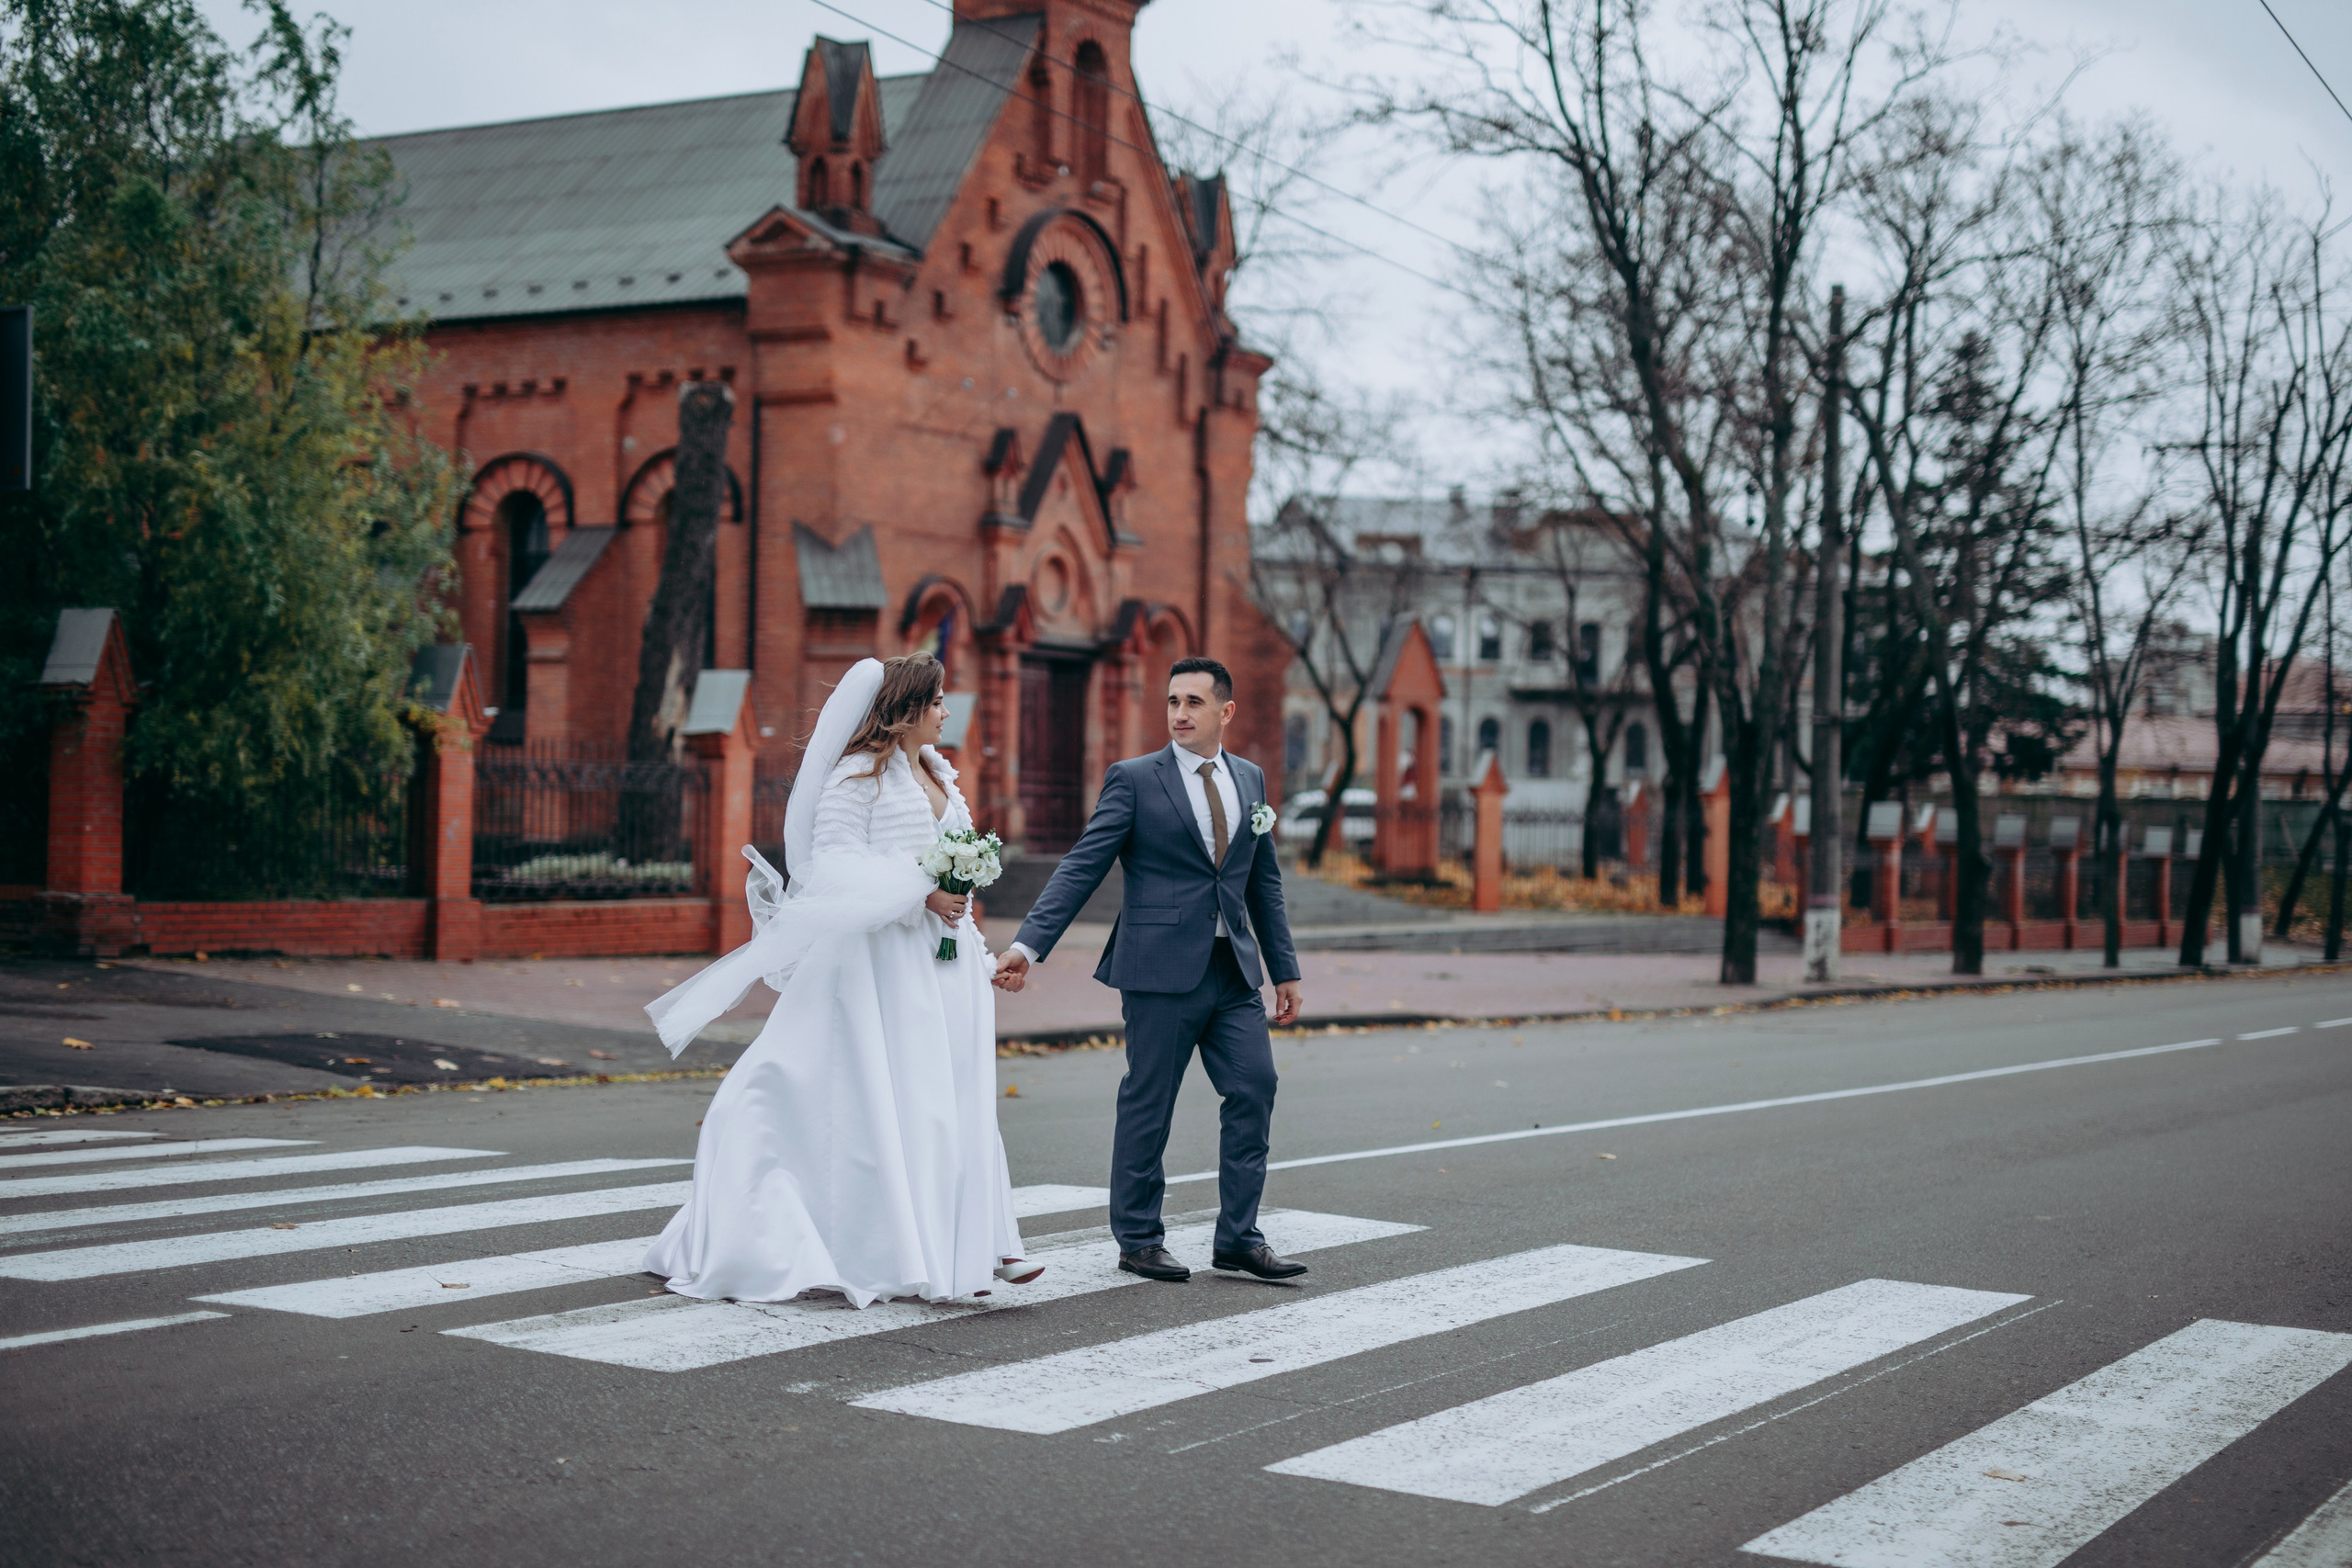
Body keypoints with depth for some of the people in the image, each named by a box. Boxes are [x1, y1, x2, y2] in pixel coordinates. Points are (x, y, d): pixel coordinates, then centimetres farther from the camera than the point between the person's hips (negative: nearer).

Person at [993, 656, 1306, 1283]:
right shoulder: (1134, 779, -3)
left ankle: (1238, 1238, 10)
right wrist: (1028, 944, -18)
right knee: (1148, 1103, 2)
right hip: (1162, 969, -5)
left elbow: (1264, 881, 18)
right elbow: (1081, 868, -8)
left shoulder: (1249, 779, 13)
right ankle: (1138, 1239, 15)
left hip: (1235, 971, 5)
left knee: (1254, 1089, 1)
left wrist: (1285, 969, 17)